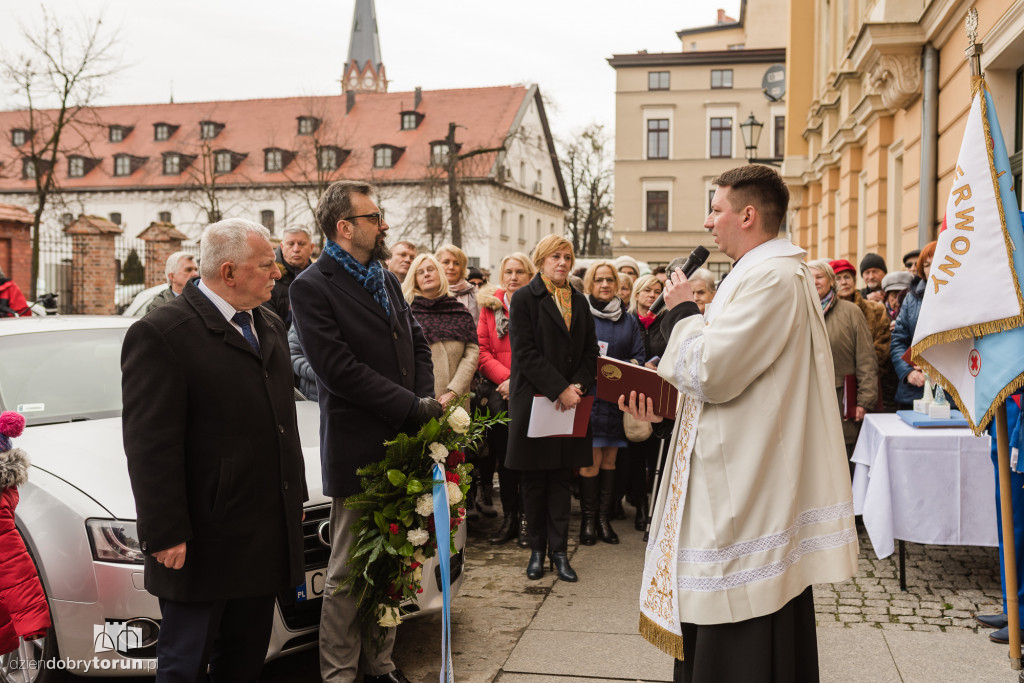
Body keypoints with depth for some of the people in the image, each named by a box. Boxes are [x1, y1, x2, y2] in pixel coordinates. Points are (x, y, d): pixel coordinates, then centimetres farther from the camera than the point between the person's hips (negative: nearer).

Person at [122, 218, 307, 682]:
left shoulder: (269, 326, 12)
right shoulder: (161, 334, -14)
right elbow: (150, 446, -17)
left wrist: (295, 496, 17)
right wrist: (166, 535, -19)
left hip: (267, 536, 8)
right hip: (204, 540, -7)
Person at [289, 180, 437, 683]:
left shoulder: (387, 279, 15)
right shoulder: (311, 287, -9)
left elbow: (417, 344, 18)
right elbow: (341, 370, -17)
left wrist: (425, 403, 0)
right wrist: (413, 407, -15)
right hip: (357, 449, -7)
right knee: (348, 572, 4)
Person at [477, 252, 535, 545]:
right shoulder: (490, 306, 9)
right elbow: (483, 351, 3)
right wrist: (507, 378, -10)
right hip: (499, 392, 3)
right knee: (504, 455, 7)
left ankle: (526, 519, 9)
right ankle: (509, 517, 18)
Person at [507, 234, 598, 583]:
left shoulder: (579, 301, 14)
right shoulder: (525, 298, -2)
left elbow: (590, 351, 10)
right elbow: (525, 353, -11)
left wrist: (577, 386, -8)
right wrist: (560, 389, -17)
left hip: (571, 406, 4)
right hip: (534, 400, -4)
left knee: (561, 479, 7)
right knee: (534, 481, 4)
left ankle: (559, 551, 13)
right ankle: (537, 549, 16)